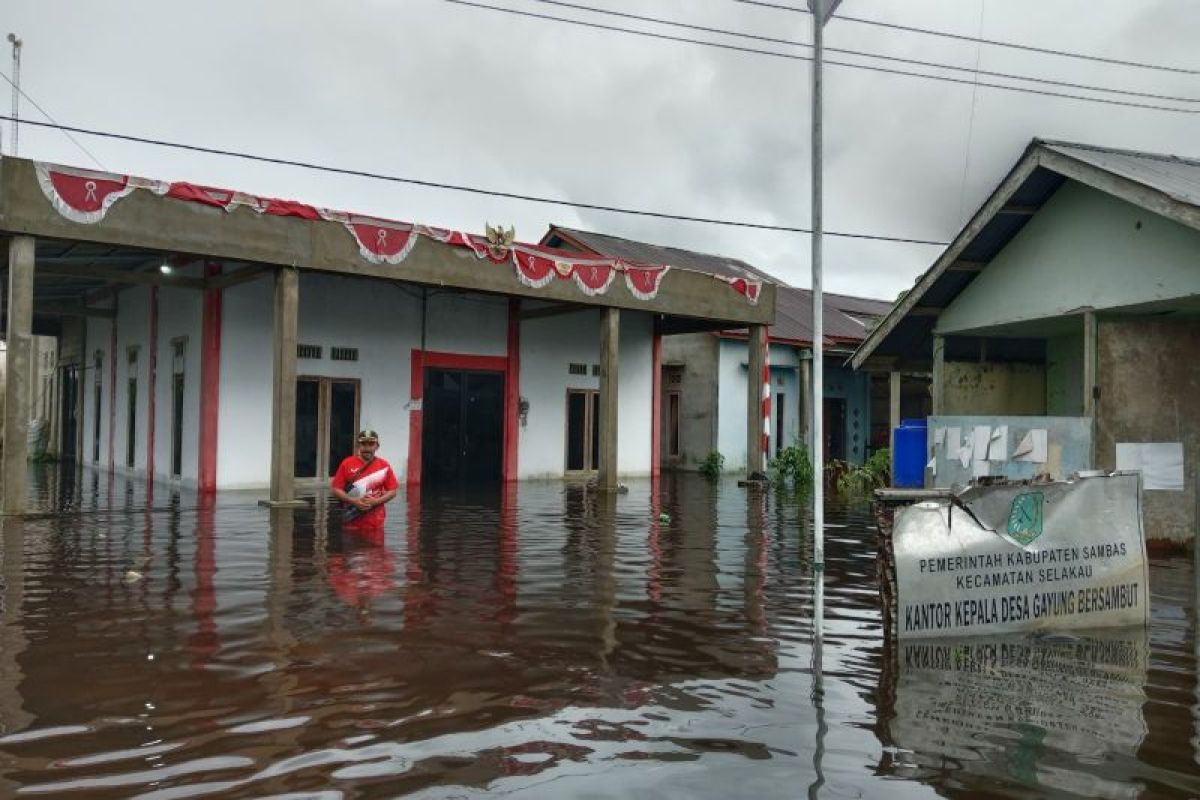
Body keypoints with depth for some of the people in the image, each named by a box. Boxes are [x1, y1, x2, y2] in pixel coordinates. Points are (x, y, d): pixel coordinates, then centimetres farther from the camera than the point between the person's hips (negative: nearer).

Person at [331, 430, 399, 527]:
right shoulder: (347, 463, 2)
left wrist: (376, 501, -10)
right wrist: (353, 501, -12)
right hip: (351, 522, -1)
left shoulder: (384, 466, 4)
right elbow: (336, 489, 1)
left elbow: (392, 491, 6)